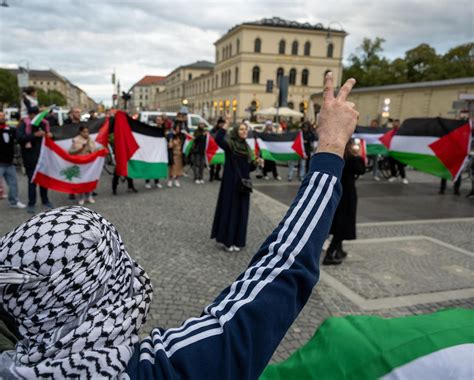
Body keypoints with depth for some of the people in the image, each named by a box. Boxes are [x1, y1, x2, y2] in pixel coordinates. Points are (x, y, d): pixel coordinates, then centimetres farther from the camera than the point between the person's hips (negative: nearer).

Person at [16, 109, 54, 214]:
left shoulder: (43, 123, 9)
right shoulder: (24, 124, -5)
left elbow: (47, 135, 23)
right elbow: (19, 137, -20)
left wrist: (49, 134, -1)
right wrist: (34, 135, -29)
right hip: (30, 158, -4)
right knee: (32, 180, -3)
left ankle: (45, 200, 27)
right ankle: (31, 204, 6)